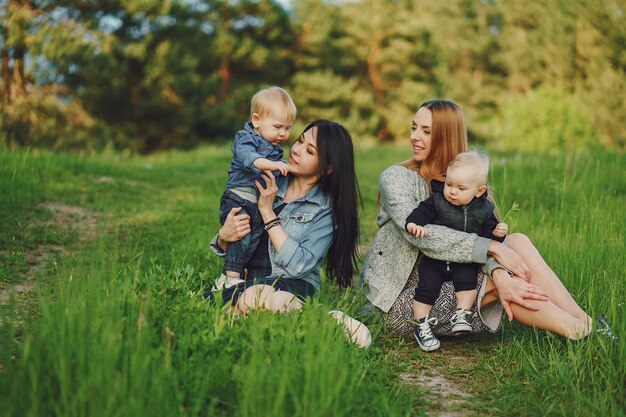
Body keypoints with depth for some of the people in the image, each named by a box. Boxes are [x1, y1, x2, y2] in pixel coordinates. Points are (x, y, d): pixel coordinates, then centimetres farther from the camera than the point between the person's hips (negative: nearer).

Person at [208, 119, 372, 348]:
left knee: (252, 297, -39)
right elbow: (224, 247, 13)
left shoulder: (327, 209, -4)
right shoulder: (268, 180, 6)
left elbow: (299, 265, -17)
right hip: (247, 281, 4)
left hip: (293, 285, -4)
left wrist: (267, 211, -14)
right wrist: (224, 237, -13)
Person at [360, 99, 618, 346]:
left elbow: (483, 233, -8)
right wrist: (492, 247, -27)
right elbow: (421, 234, -24)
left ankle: (585, 323, -15)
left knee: (518, 242, -14)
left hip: (445, 285, 5)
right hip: (402, 296, -5)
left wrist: (498, 275, -28)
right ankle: (582, 332, -12)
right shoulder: (395, 178, -9)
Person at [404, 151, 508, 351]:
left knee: (467, 279, -27)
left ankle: (462, 313, -13)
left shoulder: (484, 209, 3)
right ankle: (421, 324, -5)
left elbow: (487, 231, 9)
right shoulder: (437, 201, -4)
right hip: (434, 259, -1)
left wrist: (496, 232, -13)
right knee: (427, 285, -16)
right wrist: (413, 223, -36)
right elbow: (421, 211, -15)